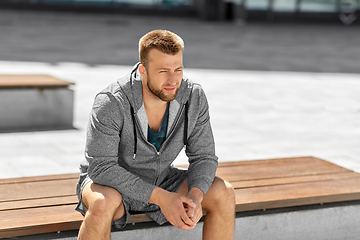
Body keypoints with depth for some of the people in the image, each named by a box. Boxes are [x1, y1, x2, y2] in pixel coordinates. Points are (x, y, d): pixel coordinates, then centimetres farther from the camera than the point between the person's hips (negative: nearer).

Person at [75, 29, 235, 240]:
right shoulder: (111, 103, -30)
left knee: (224, 194, -15)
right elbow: (101, 167, -29)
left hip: (160, 180, 4)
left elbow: (203, 157, -9)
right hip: (110, 182, -4)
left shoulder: (194, 97, -17)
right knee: (103, 203, -39)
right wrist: (161, 198, -35)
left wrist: (195, 196, -30)